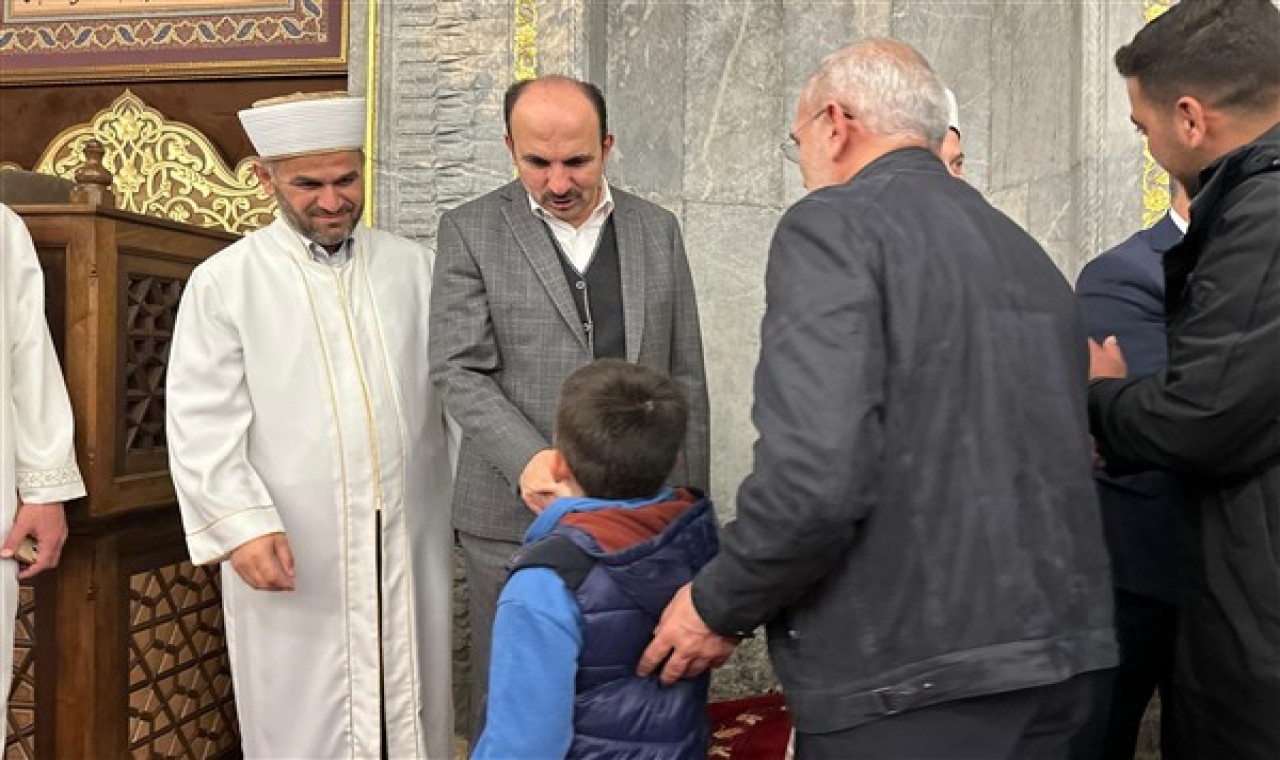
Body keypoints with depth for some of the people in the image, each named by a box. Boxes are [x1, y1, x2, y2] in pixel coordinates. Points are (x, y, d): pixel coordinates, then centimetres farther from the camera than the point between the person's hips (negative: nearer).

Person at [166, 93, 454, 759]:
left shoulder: (414, 268, 7)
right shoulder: (224, 283, -1)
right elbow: (202, 423, -4)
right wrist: (241, 523, -16)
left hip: (412, 545, 2)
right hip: (292, 554, -2)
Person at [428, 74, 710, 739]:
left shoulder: (657, 230, 9)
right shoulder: (469, 231, 0)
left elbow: (684, 375, 11)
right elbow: (460, 371, -7)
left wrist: (692, 498, 8)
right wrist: (528, 460, -23)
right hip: (519, 516, -2)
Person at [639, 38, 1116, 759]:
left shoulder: (834, 222, -11)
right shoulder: (1026, 250, 12)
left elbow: (816, 478, -23)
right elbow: (1062, 458, 15)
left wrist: (716, 606, -7)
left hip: (910, 676, -7)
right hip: (1058, 652, 8)